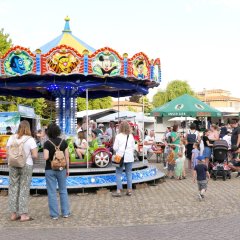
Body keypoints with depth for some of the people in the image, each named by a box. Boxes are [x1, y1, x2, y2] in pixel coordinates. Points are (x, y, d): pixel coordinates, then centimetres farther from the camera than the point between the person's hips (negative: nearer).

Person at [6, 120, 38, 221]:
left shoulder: (12, 138, 1)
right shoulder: (30, 139, -10)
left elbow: (8, 153, 4)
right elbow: (35, 155, -13)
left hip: (13, 166, 3)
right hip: (26, 166, -3)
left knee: (13, 188, 11)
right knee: (24, 189, 3)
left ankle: (13, 214, 17)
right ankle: (23, 215, 7)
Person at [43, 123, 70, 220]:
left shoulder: (47, 143, -12)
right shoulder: (63, 142, -3)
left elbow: (46, 157, -19)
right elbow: (67, 157, -1)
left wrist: (44, 154, 3)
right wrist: (67, 168, 9)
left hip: (50, 169, -3)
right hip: (61, 169, 3)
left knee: (52, 192, 5)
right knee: (63, 191, 15)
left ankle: (54, 214, 9)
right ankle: (65, 212, 19)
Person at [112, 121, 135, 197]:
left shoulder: (118, 136, -8)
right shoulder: (131, 136, 1)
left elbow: (115, 148, -7)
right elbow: (133, 147, 5)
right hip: (129, 157, 3)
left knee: (118, 174, 3)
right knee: (129, 174, 10)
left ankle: (119, 191, 0)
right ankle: (129, 190, 13)